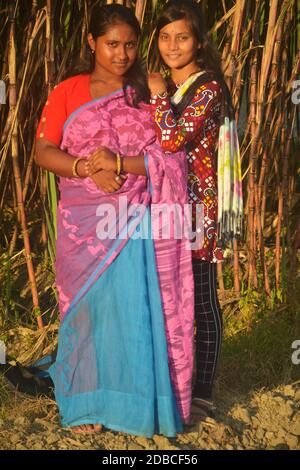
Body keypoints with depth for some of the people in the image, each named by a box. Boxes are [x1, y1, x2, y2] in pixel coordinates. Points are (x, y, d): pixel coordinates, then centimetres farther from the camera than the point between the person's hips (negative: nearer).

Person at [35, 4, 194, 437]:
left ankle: (137, 398, 13)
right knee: (90, 304, 4)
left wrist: (119, 164, -15)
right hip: (87, 222, -1)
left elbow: (167, 158, -1)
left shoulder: (147, 93, 7)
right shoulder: (67, 92, 5)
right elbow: (44, 152, 0)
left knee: (137, 308, 1)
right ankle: (85, 401, 16)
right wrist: (88, 169, -16)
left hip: (138, 222, 1)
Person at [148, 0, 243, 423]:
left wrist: (158, 94, -11)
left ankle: (202, 394, 11)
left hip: (197, 207, -7)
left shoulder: (209, 88, -10)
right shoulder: (165, 88, 13)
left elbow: (173, 138, -23)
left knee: (202, 302, 1)